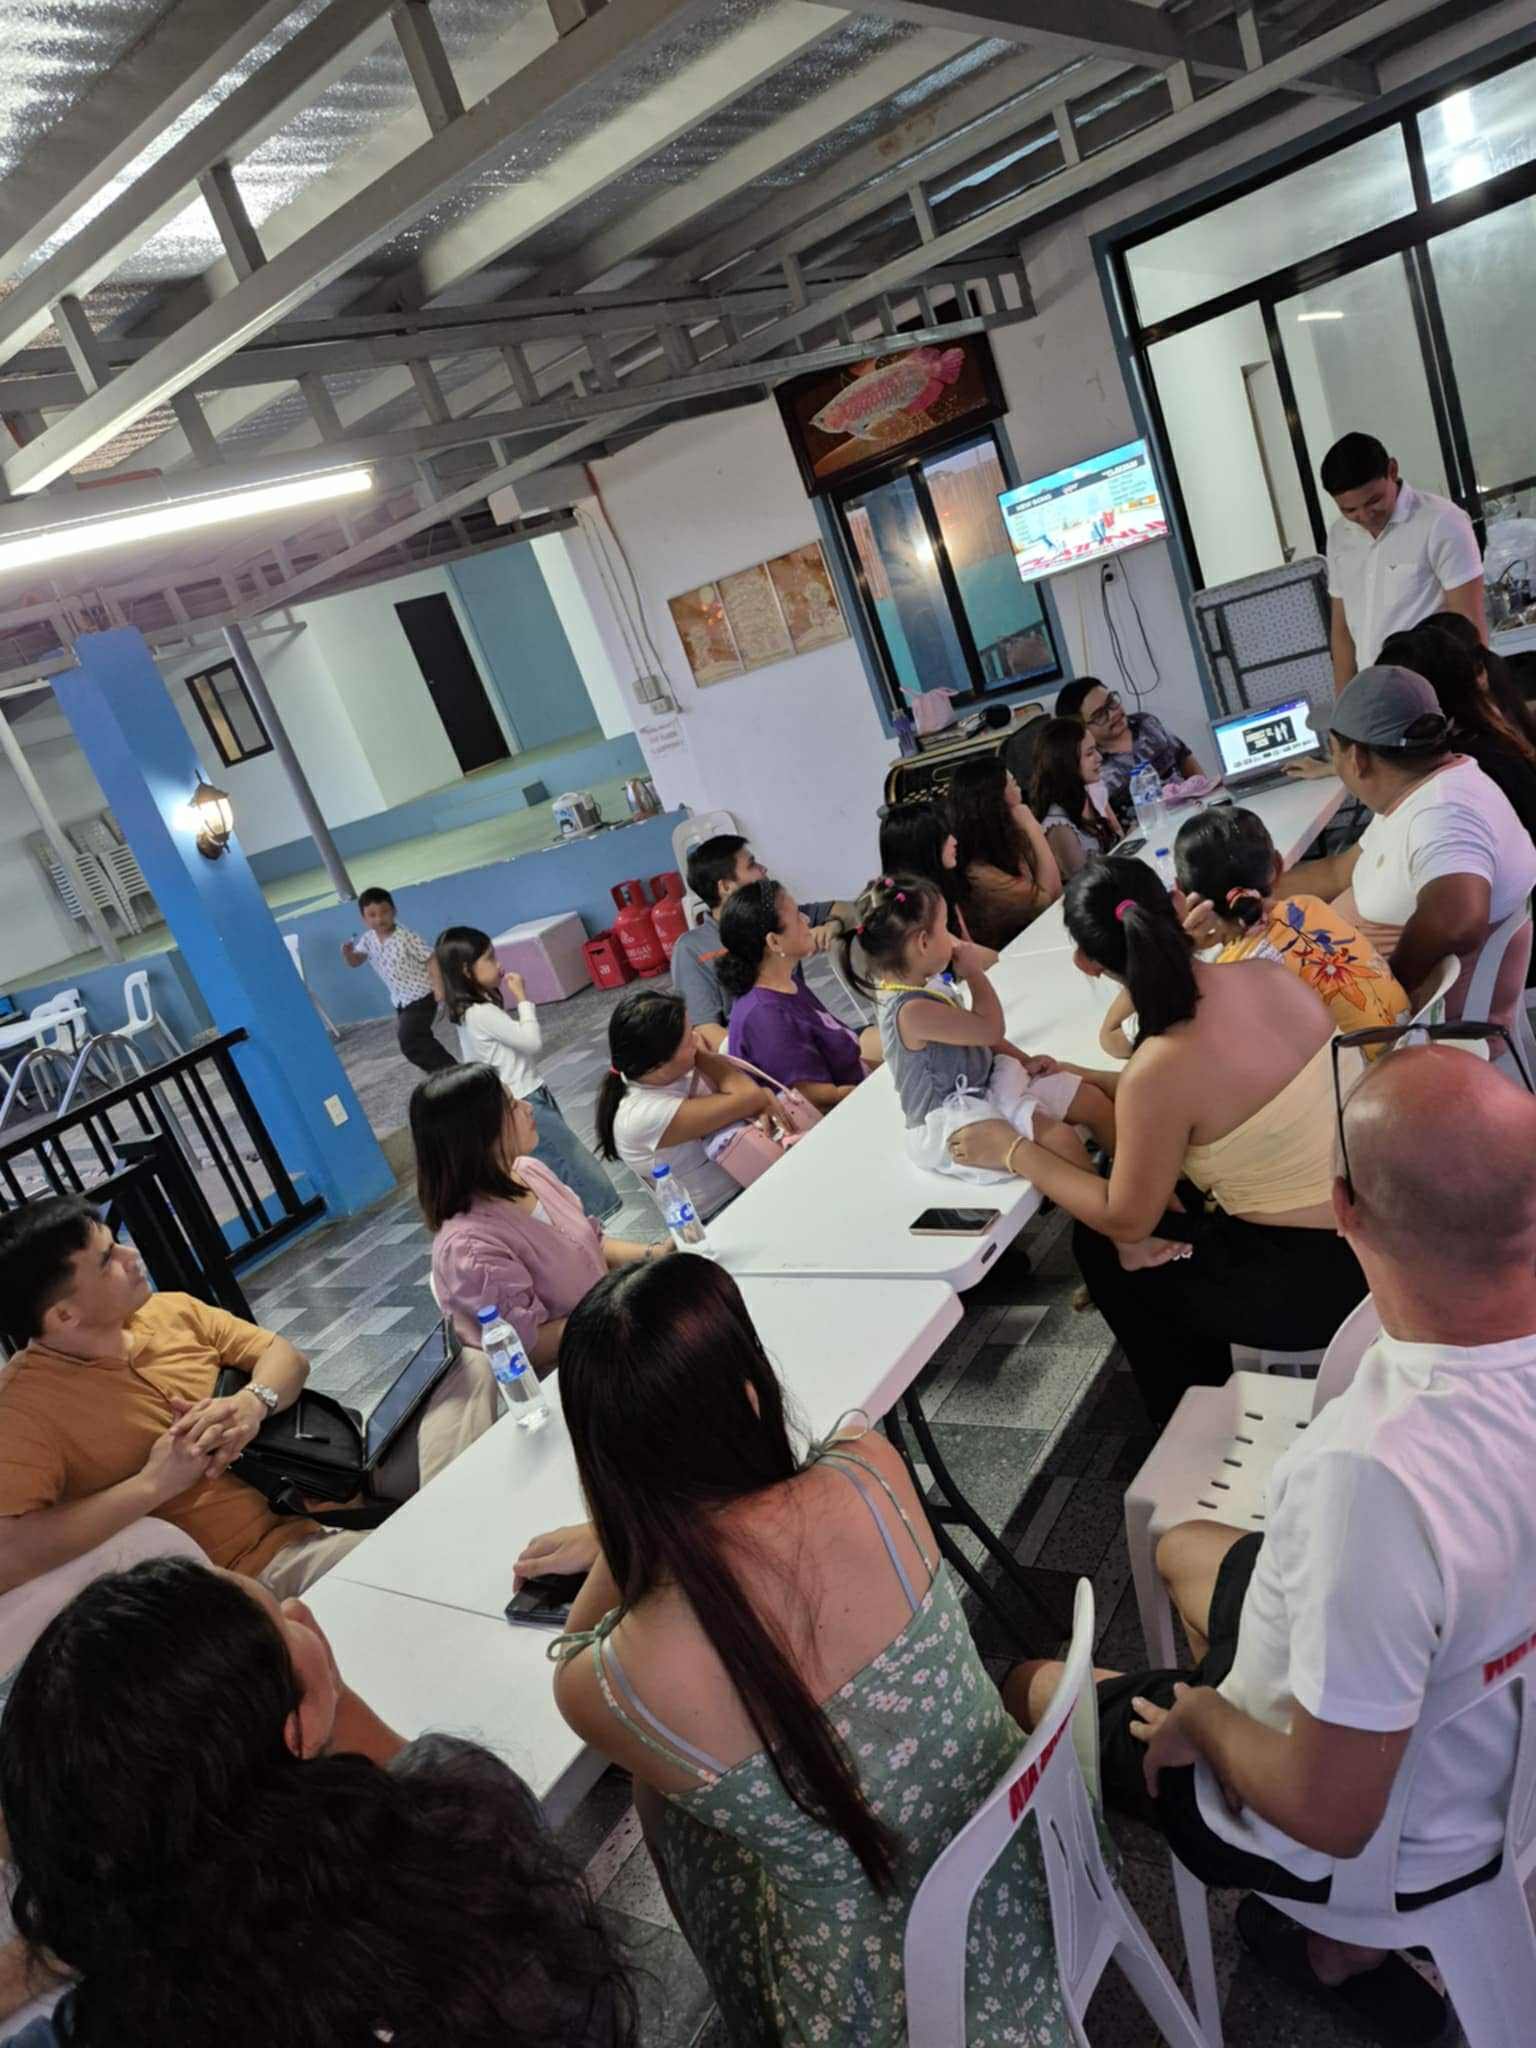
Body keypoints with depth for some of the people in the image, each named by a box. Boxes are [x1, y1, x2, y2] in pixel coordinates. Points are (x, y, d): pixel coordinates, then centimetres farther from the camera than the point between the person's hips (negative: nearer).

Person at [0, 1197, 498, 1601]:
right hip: (262, 1559, -7)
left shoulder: (170, 1312, 3)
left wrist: (253, 1401, -14)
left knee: (467, 1370, 3)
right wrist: (153, 1483, -24)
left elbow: (285, 1355, 9)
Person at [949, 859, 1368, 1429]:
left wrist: (1013, 1150, 0)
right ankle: (1214, 1393, 42)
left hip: (1319, 1279, -7)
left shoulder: (1158, 1070, -26)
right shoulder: (1269, 974, -6)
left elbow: (1125, 1221, -10)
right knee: (1168, 1196, 26)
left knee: (1099, 1246, 15)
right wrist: (1086, 1079, 15)